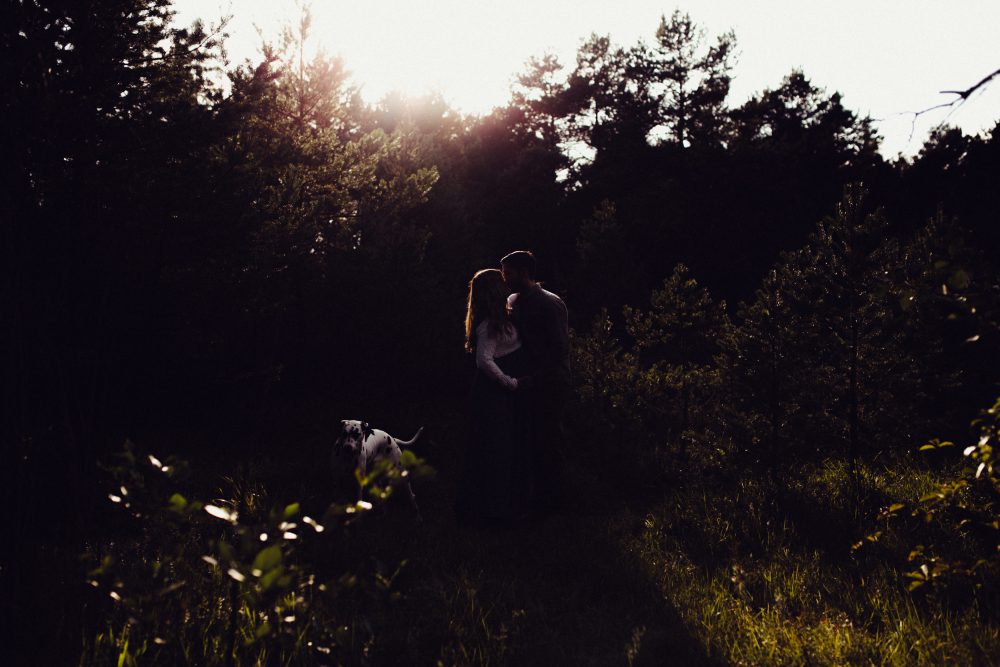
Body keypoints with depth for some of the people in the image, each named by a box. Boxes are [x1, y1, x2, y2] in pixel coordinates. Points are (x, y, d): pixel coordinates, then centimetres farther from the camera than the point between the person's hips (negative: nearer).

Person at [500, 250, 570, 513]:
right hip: (527, 383, 7)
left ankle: (549, 501, 11)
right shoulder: (512, 302, 10)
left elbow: (560, 350, -15)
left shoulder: (550, 304, -13)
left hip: (549, 386, -7)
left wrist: (534, 379, -19)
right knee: (530, 442, 10)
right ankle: (535, 494, 21)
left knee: (547, 443, 0)